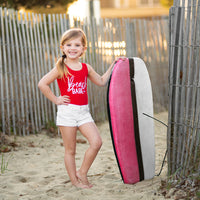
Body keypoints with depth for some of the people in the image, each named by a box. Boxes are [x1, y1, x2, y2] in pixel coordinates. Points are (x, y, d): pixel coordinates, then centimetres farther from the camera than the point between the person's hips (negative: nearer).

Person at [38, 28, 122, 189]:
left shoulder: (86, 68, 8)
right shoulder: (61, 68, -8)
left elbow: (101, 82, 21)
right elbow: (42, 84, -14)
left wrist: (112, 66, 20)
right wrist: (55, 99, -10)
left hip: (83, 111, 5)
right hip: (67, 111, -5)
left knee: (96, 142, -9)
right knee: (70, 150, 3)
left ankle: (82, 172, 8)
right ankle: (74, 180, 16)